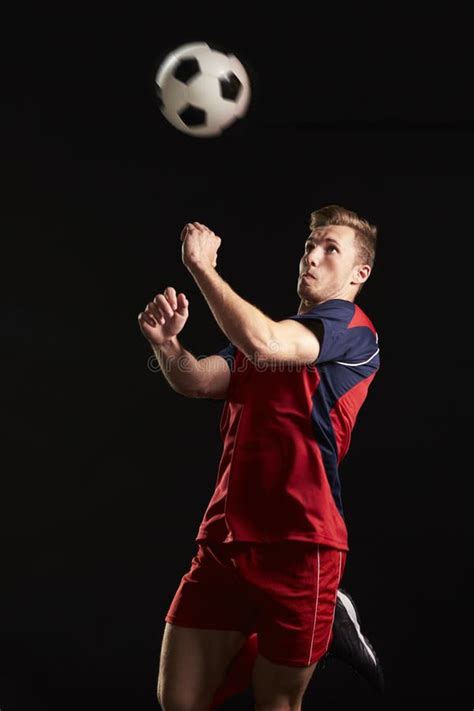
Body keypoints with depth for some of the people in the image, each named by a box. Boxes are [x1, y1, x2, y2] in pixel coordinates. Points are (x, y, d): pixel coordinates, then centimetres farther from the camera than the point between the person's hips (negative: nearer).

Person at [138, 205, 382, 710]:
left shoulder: (351, 327, -5)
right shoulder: (268, 328, 21)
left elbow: (262, 345, -24)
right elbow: (196, 381, 8)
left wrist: (202, 266, -14)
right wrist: (166, 342, -14)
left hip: (297, 543, -7)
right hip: (224, 538, 7)